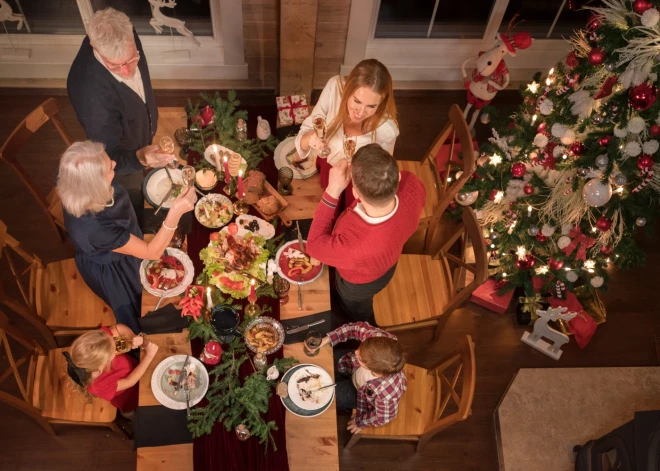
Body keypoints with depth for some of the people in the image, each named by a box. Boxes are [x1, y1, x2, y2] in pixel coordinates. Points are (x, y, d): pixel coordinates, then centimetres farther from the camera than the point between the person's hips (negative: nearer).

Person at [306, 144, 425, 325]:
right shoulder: (412, 184, -38)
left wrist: (332, 191, -37)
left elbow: (314, 245, -30)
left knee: (358, 313, 34)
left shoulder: (353, 249, -53)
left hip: (357, 283, -5)